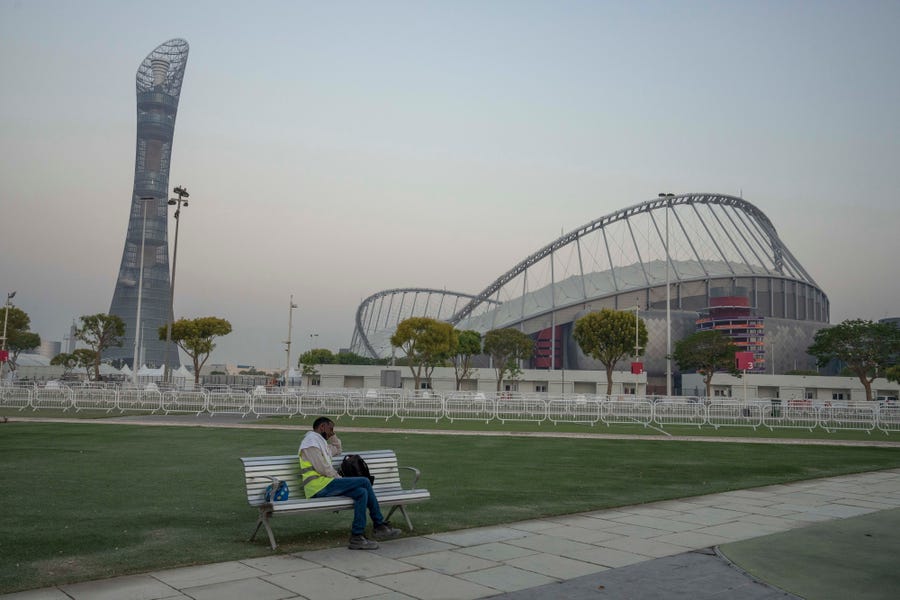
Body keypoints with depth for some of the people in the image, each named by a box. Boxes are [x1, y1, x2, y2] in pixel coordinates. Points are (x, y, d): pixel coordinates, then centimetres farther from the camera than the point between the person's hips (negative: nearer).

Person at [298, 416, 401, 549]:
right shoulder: (311, 439, -5)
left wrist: (332, 435, 28)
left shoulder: (320, 441, 27)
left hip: (324, 486, 10)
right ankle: (379, 525, -9)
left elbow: (337, 450, 42)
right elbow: (321, 467, -14)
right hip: (318, 485, -10)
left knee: (362, 492, -8)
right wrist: (339, 478, -4)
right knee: (364, 482, -17)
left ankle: (357, 537, -11)